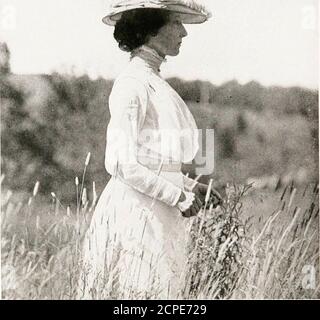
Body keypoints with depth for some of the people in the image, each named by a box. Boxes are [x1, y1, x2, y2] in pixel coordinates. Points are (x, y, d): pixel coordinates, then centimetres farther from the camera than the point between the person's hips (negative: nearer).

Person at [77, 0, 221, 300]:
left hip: (159, 218, 9)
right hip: (136, 216, -9)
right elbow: (121, 163, -20)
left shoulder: (154, 81, 13)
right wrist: (180, 197, -14)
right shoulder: (132, 83, -15)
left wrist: (191, 187, 11)